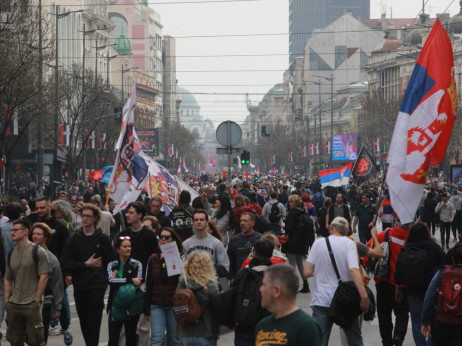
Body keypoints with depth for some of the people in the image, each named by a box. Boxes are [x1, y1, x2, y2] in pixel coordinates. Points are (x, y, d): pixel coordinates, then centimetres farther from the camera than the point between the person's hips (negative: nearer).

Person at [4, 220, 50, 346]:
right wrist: (6, 301, 9)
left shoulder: (38, 251, -4)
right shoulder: (11, 254, 13)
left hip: (32, 304, -6)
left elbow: (44, 277, -8)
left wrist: (37, 300, -12)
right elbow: (8, 280, 18)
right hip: (13, 306, 6)